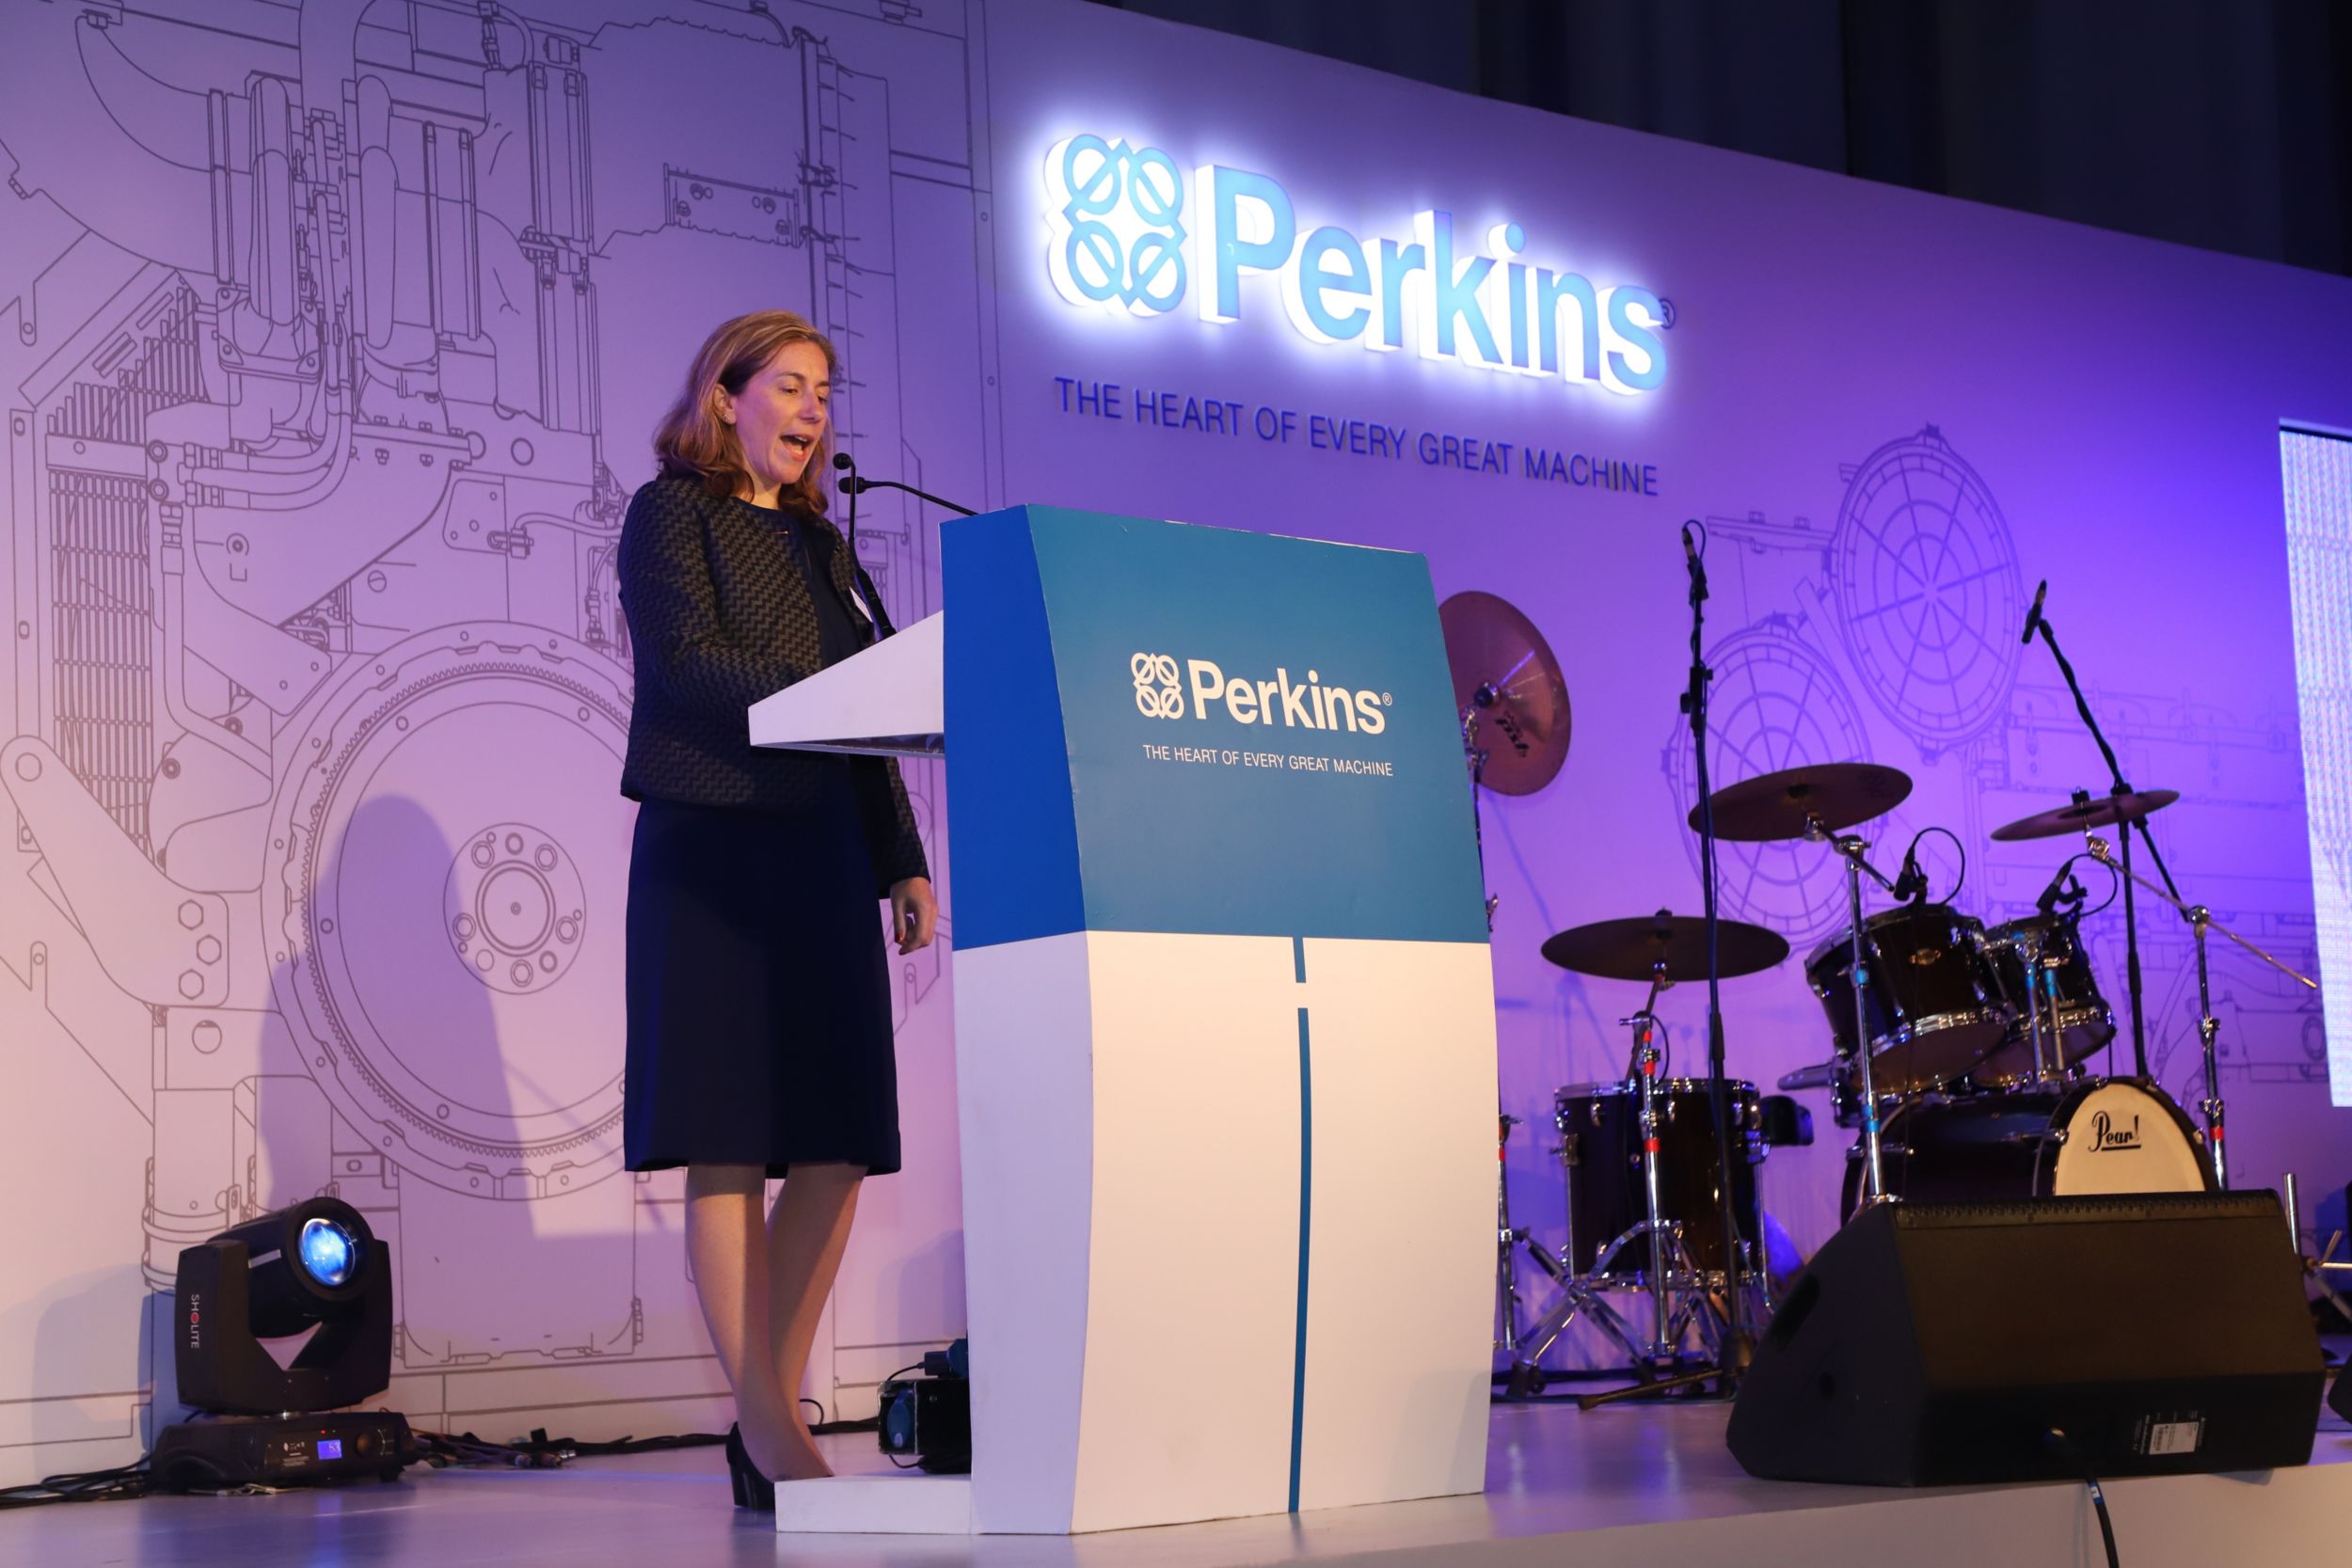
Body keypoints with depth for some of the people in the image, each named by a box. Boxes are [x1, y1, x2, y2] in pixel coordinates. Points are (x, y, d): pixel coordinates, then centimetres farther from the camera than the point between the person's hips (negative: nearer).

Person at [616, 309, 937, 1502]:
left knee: (839, 1140, 0)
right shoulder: (670, 512, 4)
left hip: (822, 857, 7)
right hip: (709, 853, -7)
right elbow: (687, 664, -11)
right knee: (727, 1143, -7)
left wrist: (903, 862, 12)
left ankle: (773, 1418, 7)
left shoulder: (819, 543, 23)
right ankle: (770, 1441, -6)